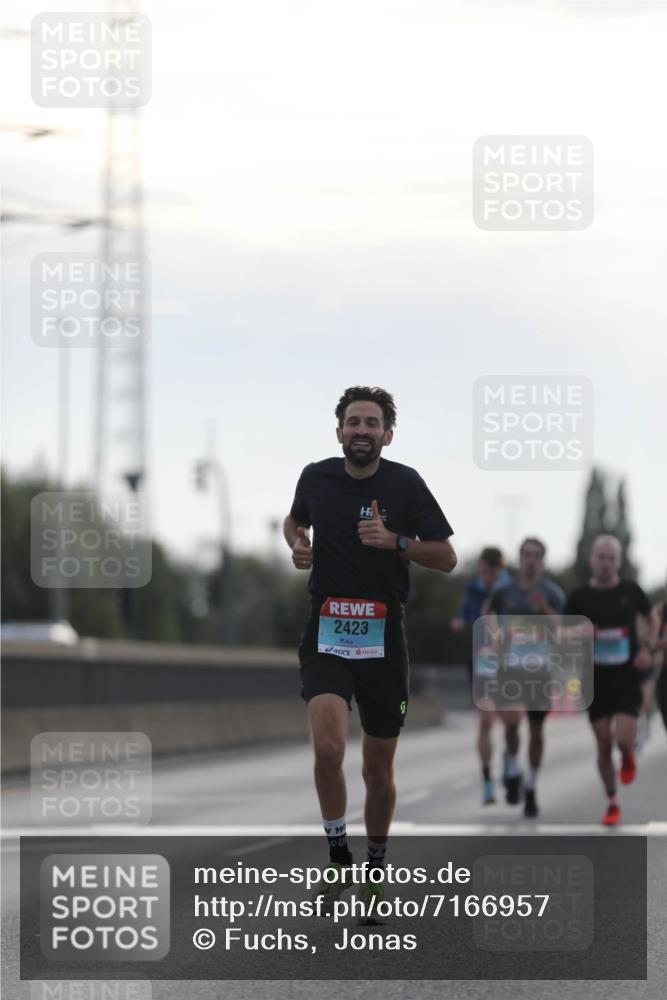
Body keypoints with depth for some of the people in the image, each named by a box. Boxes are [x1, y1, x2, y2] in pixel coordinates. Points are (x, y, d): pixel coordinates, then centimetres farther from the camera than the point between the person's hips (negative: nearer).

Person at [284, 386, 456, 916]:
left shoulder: (406, 484, -4)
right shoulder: (316, 477, 2)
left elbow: (447, 558, -1)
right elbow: (295, 519, 25)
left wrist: (395, 540, -17)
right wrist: (298, 544, 3)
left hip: (383, 638, 0)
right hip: (327, 633, 0)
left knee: (379, 769, 9)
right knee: (328, 748, -22)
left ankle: (376, 869, 30)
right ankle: (339, 857, -3)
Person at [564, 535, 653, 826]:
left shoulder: (631, 591, -1)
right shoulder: (579, 597, -3)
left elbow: (646, 617, 17)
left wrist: (645, 649, 2)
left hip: (628, 678, -1)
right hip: (597, 679, 1)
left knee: (623, 740, -16)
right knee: (604, 745, 3)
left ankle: (628, 757, 22)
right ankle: (612, 804, 18)